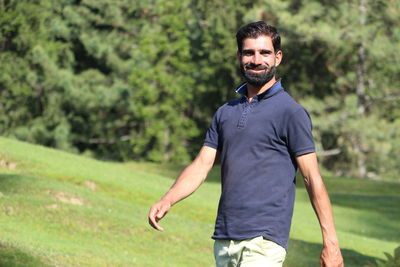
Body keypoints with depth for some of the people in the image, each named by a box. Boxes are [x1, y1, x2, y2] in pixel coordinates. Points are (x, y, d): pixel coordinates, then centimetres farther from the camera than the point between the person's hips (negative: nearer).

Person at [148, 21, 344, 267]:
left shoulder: (290, 112, -3)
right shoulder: (226, 113, 17)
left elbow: (312, 177, -5)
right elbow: (201, 165, 12)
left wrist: (331, 242, -9)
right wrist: (167, 201, -6)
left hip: (264, 240, -7)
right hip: (224, 239, 7)